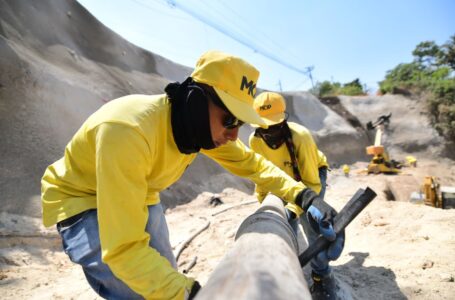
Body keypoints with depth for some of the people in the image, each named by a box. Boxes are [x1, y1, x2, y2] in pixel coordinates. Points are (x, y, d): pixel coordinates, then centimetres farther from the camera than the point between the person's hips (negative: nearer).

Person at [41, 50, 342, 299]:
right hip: (82, 201, -6)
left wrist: (303, 195, -15)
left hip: (140, 197, 7)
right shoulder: (127, 131, -40)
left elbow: (250, 162, -3)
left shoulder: (203, 124, -16)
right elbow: (124, 247, -40)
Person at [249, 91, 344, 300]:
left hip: (312, 175, -4)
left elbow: (312, 184, -35)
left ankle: (322, 277, 2)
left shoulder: (301, 137, -39)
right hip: (286, 179, 5)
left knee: (309, 220, -17)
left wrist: (294, 208, -47)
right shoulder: (255, 140, -24)